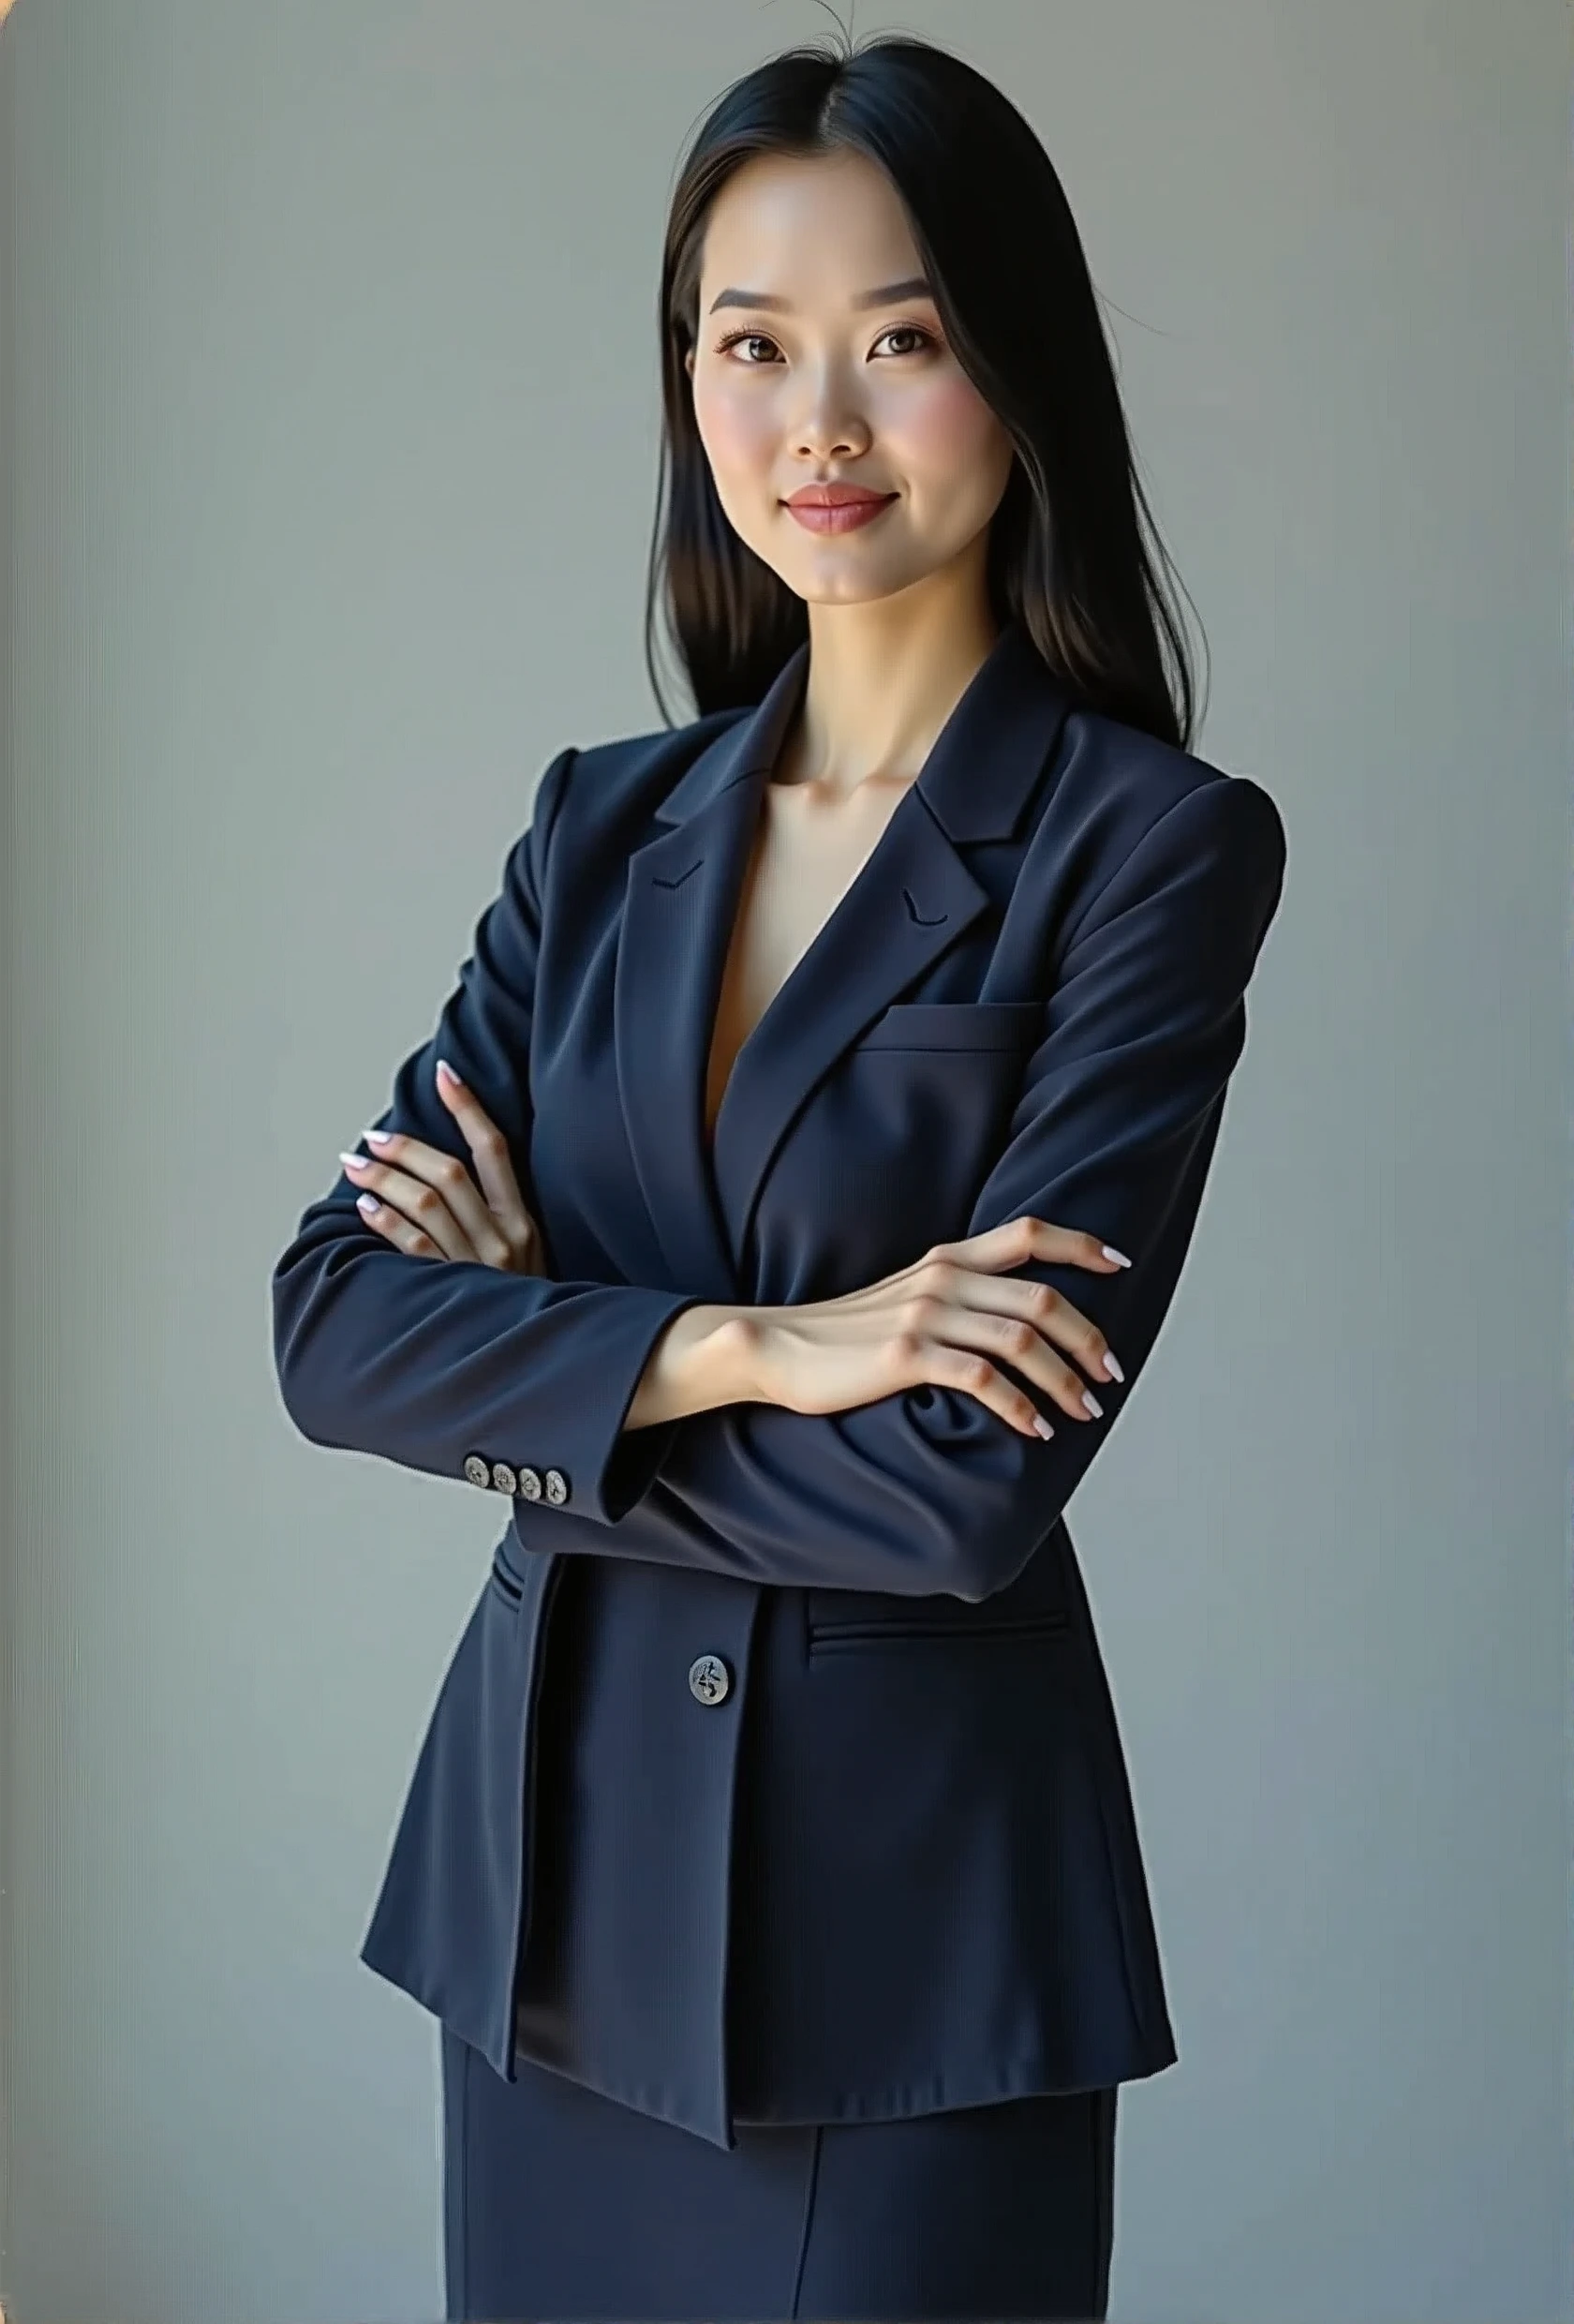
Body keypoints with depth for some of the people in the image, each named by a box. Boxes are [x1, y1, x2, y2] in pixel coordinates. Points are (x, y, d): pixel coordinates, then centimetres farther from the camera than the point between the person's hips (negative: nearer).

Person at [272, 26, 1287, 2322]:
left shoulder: (1154, 846, -10)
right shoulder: (603, 825, 6)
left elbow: (970, 1483, -18)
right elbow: (333, 1326, -4)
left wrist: (542, 1389, -8)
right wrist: (741, 1350, -18)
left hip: (916, 1906, -4)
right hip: (552, 1871, 5)